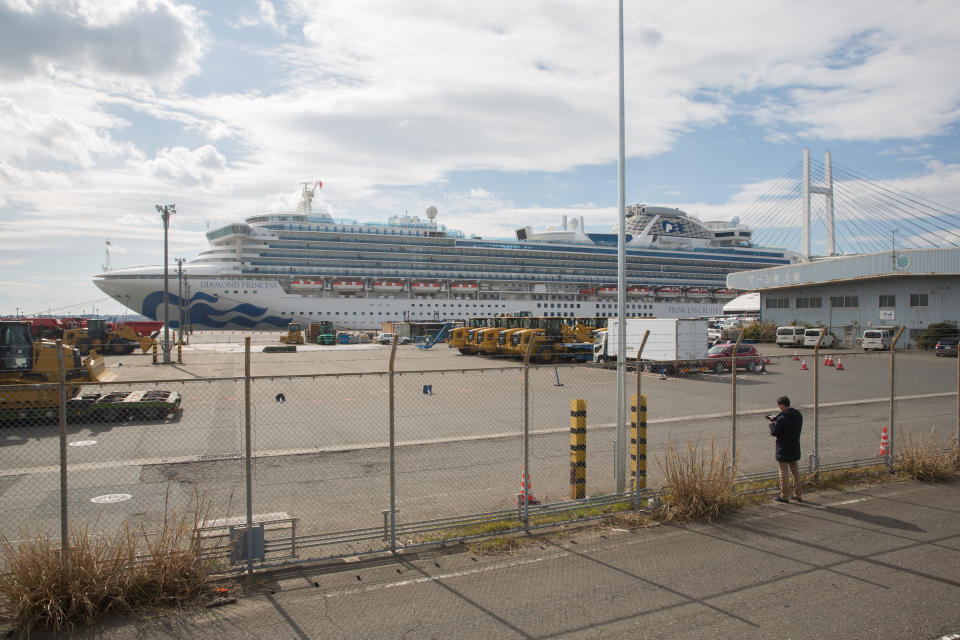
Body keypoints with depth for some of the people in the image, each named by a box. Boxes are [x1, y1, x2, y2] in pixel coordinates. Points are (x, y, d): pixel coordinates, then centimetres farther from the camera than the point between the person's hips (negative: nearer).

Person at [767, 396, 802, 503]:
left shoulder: (781, 419, -22)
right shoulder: (798, 415, 3)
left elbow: (774, 433, -16)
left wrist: (772, 423, 3)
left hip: (783, 450, -7)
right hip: (795, 448, 7)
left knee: (784, 472, 3)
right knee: (795, 471, 18)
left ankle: (785, 496, 9)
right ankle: (798, 495, 25)